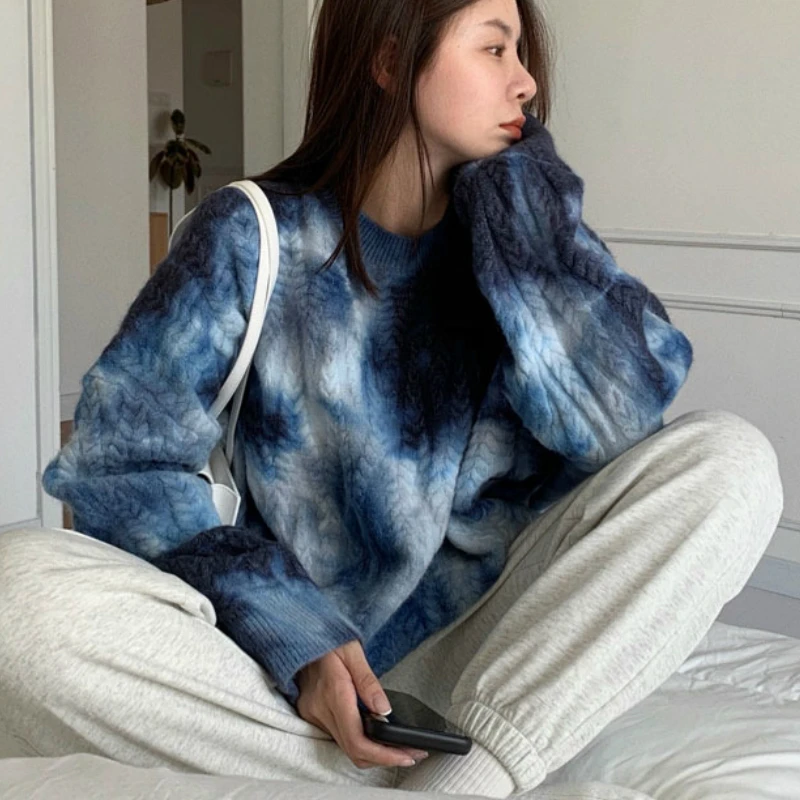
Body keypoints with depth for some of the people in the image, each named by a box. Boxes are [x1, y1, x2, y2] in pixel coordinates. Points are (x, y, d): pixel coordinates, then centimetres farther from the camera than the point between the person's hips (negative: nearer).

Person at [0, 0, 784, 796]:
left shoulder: (521, 222, 6)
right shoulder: (255, 237, -2)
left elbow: (619, 419, -11)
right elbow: (119, 457, -7)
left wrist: (518, 201, -7)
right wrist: (290, 636, -19)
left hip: (483, 651, 2)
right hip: (281, 665, -1)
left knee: (727, 459, -16)